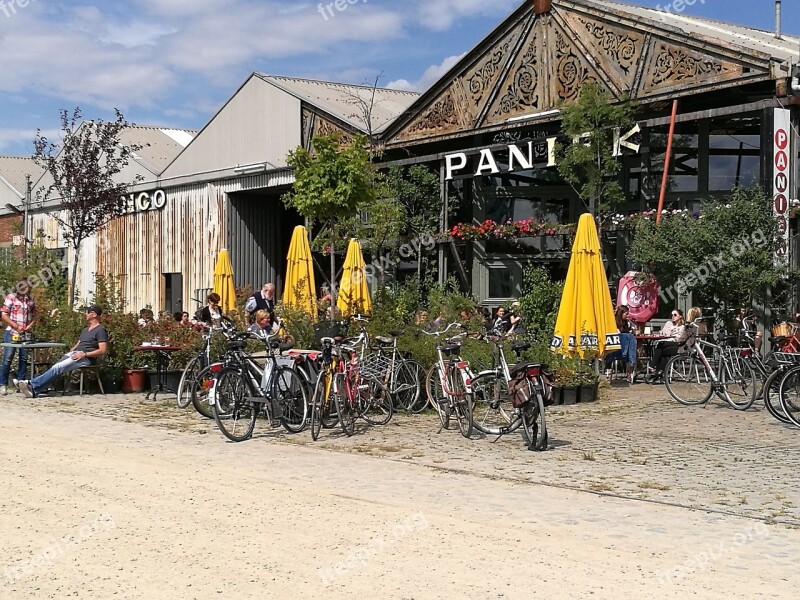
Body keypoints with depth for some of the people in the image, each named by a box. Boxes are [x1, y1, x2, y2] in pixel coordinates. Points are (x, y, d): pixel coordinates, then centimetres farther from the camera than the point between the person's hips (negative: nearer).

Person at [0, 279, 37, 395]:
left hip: (25, 334, 5)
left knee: (24, 358, 6)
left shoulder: (30, 300, 10)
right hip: (12, 333, -5)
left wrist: (30, 325, -3)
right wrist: (16, 326, -14)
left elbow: (34, 316, 16)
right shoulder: (10, 298, -5)